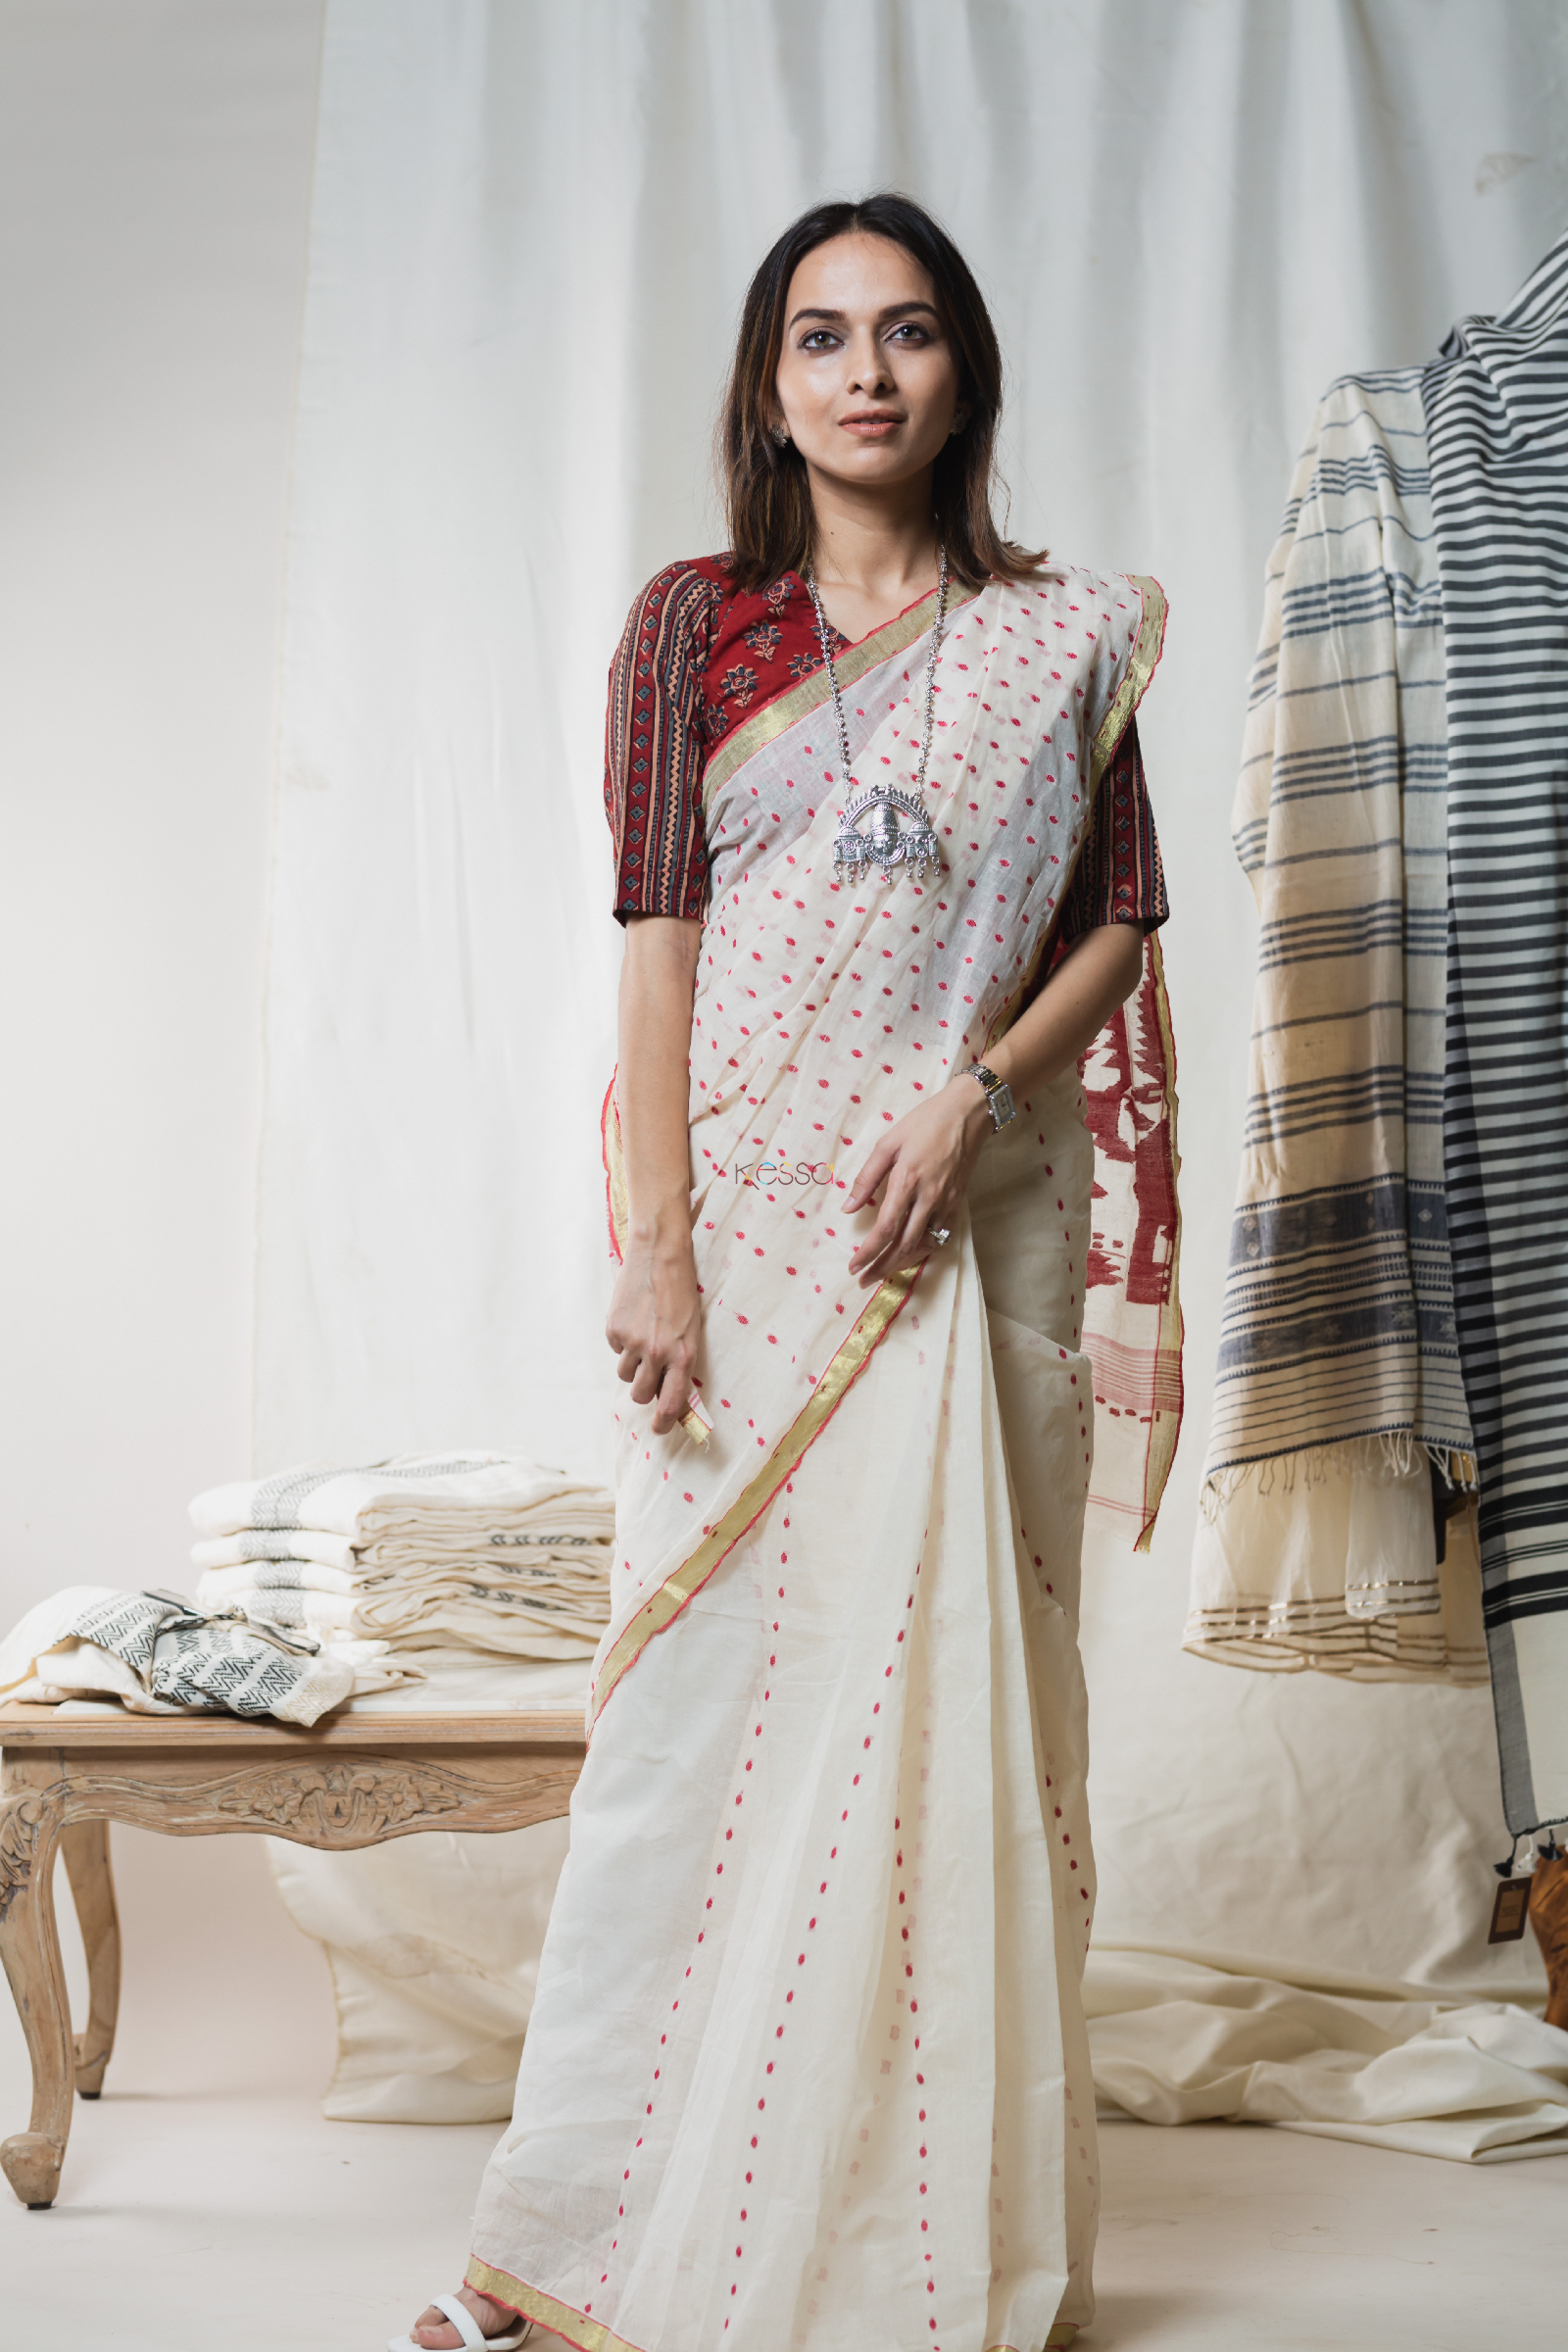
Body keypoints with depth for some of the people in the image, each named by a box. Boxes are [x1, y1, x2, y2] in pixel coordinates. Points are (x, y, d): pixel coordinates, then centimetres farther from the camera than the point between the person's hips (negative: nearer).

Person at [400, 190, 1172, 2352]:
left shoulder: (1060, 635, 9)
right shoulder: (696, 621, 6)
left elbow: (1124, 917, 7)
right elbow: (659, 937, -1)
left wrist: (975, 1086, -11)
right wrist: (653, 1243, -10)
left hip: (968, 1221, 1)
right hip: (753, 1217, -1)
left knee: (953, 1689, 3)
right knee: (707, 1675, -2)